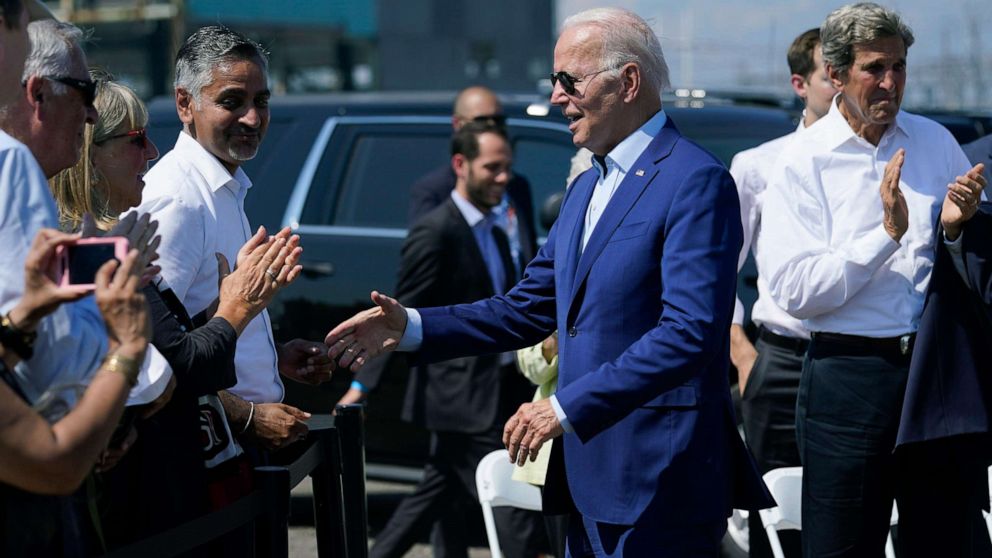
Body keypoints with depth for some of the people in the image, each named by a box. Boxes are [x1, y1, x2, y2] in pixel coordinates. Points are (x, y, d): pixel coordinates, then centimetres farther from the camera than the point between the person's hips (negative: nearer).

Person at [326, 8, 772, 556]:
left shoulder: (696, 182, -13)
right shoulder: (585, 189, 18)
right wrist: (410, 326, 5)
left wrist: (566, 407, -23)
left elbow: (689, 332, -23)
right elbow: (528, 310, 17)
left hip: (659, 482, -9)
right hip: (589, 475, 9)